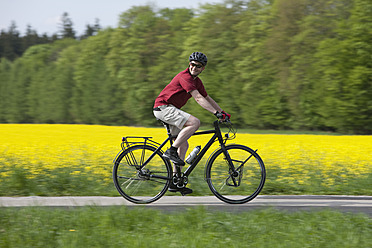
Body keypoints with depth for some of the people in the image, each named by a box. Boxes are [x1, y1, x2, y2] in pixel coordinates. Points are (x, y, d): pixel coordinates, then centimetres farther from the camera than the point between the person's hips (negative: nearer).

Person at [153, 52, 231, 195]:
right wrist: (216, 113, -32)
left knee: (183, 145, 7)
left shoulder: (197, 81, 13)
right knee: (195, 122, -26)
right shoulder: (185, 77, -18)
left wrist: (222, 112, 10)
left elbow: (208, 98, 20)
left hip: (170, 109, 10)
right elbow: (198, 98, -27)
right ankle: (171, 151, -20)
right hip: (163, 108, -10)